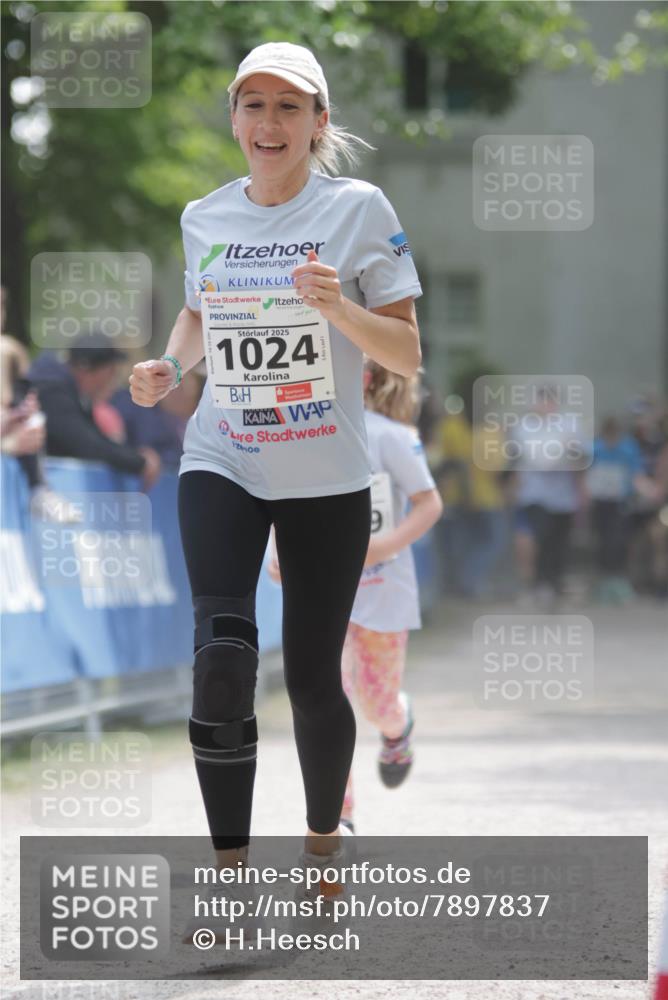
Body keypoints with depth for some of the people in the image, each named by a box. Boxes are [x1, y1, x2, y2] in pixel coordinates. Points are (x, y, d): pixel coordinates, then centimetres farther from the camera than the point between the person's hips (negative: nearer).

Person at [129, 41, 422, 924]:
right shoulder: (204, 218, 4)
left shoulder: (360, 210, -6)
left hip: (327, 479, -1)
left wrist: (337, 307, -24)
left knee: (313, 679, 4)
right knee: (222, 658, -19)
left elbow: (408, 354, -7)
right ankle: (230, 871, -12)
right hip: (221, 466, 1)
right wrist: (170, 367, 3)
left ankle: (322, 839, 31)